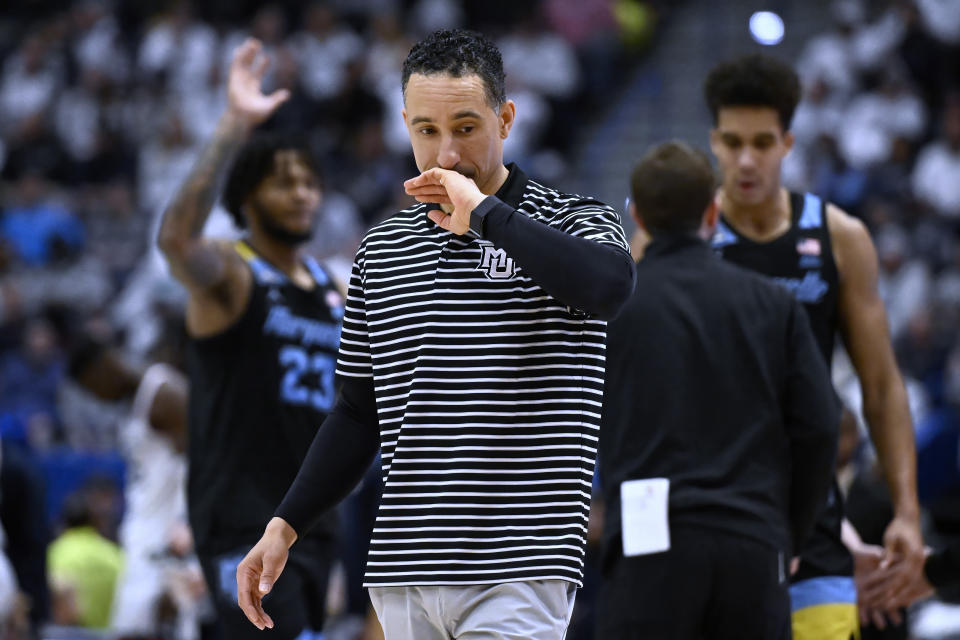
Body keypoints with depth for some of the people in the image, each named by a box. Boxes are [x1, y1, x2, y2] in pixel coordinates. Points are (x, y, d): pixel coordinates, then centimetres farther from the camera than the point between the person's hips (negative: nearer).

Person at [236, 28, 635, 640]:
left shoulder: (573, 222, 0)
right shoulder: (382, 250, 15)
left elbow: (610, 282, -26)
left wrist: (483, 211, -18)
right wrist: (285, 526, 15)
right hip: (402, 573, 5)